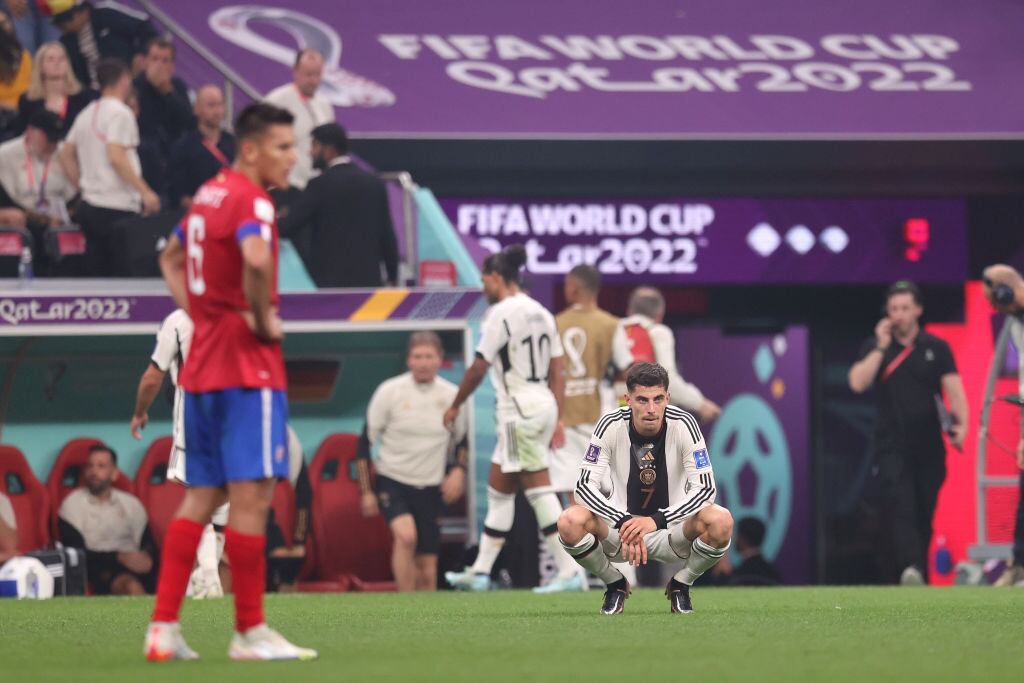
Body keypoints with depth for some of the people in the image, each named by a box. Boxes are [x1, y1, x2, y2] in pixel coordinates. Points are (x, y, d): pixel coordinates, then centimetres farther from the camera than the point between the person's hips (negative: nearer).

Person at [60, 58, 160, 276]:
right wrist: (145, 192, -18)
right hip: (117, 208, -8)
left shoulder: (87, 114, 16)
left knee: (98, 276, 8)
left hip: (90, 206, 8)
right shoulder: (120, 112, -9)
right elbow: (116, 157, -19)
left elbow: (66, 156, 19)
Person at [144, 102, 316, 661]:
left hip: (202, 364, 9)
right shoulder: (250, 198, -13)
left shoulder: (209, 193, 14)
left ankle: (163, 627, 7)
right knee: (252, 494, -4)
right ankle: (250, 632, -2)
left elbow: (171, 259, 29)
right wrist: (262, 318, -18)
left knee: (201, 496, 11)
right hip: (248, 366, -9)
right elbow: (256, 259, -33)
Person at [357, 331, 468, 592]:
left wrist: (458, 470, -2)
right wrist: (366, 491, -3)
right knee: (406, 535, -30)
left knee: (428, 567, 1)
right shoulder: (390, 391, -8)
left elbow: (462, 440, 17)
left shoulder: (451, 395, 1)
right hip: (392, 480, -3)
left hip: (430, 489, 3)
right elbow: (366, 442, -1)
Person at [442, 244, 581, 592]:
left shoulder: (500, 314, -11)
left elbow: (478, 369, -11)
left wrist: (454, 406, 1)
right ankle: (480, 571, 17)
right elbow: (557, 372, 12)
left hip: (520, 409, -9)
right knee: (498, 488, 14)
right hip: (544, 406, 9)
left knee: (539, 489, -8)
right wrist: (558, 419, 14)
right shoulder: (540, 312, 13)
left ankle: (569, 572, -11)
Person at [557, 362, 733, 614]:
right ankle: (615, 584, 2)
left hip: (671, 529, 0)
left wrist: (656, 521, -33)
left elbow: (705, 488, -19)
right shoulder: (611, 425, -14)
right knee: (570, 522, -30)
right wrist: (624, 523, -34)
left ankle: (680, 585, 1)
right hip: (621, 522, 0)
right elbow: (585, 486, -18)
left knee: (721, 521, -32)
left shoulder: (683, 424, -15)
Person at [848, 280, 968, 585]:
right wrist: (882, 347, -8)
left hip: (929, 446, 2)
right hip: (892, 446, -2)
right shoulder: (875, 348, 8)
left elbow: (953, 388, 0)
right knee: (902, 509, -22)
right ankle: (911, 569, -37)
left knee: (924, 517, 5)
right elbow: (858, 383, -6)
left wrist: (960, 423, -17)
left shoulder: (937, 348, 7)